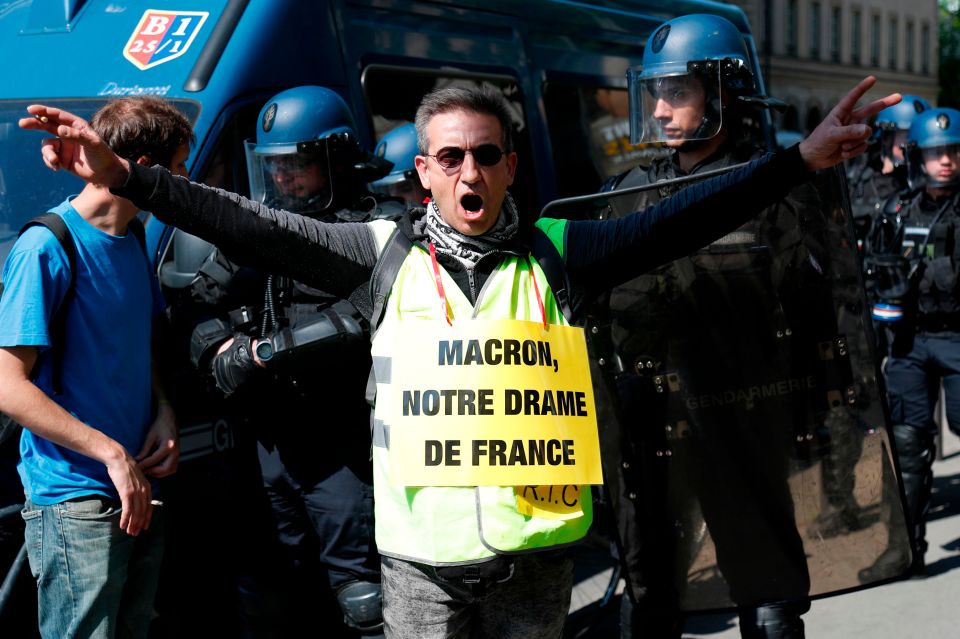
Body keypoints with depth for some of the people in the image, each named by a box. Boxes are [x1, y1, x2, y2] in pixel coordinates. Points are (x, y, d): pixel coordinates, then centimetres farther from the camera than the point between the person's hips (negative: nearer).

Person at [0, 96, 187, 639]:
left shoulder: (132, 242, 11)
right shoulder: (47, 248, -15)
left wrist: (164, 413, 1)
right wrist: (113, 455, -20)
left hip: (140, 492, 8)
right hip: (76, 503, -8)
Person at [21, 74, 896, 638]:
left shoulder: (557, 254, 2)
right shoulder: (386, 253, 1)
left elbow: (677, 224, -3)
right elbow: (253, 229, -4)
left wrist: (802, 161, -11)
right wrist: (126, 178, -11)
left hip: (534, 548, 1)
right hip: (421, 554, -1)